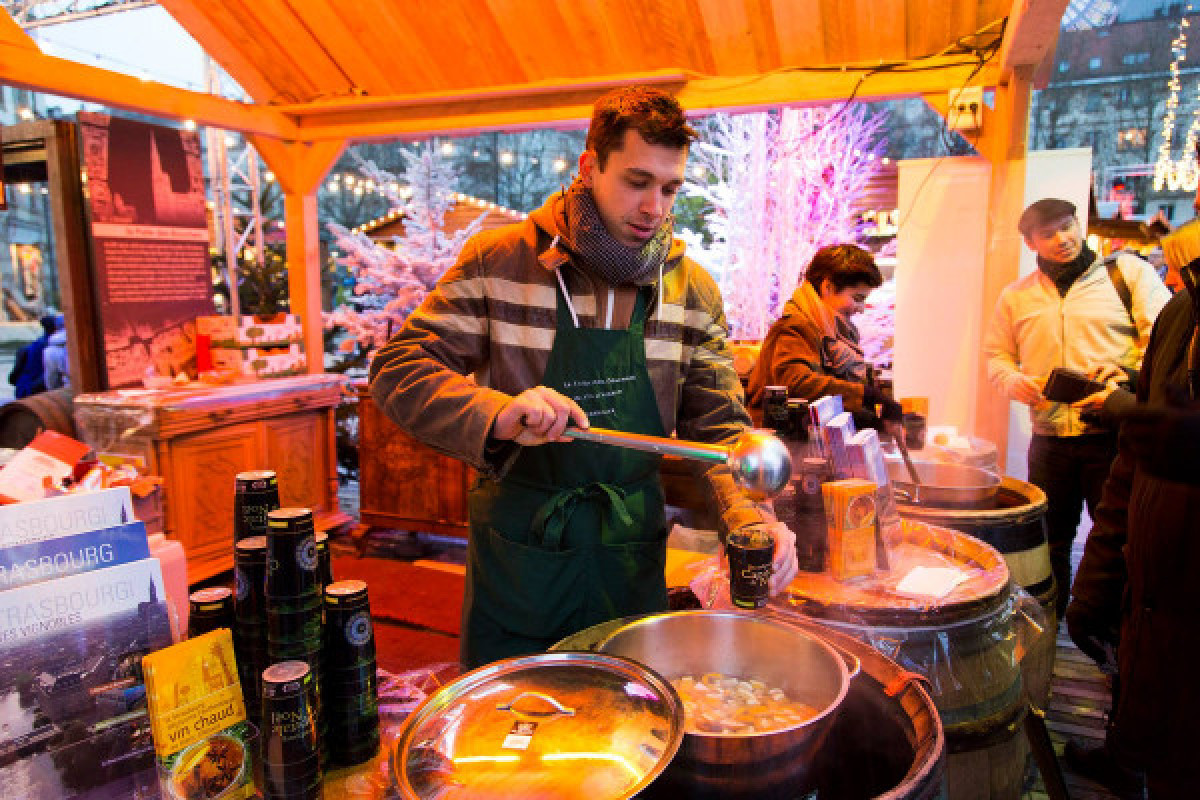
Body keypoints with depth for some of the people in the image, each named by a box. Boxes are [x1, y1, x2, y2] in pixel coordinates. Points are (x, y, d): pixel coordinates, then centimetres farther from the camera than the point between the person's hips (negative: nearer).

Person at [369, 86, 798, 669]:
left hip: (634, 555, 3)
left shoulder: (691, 289, 0)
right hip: (516, 550, -2)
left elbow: (717, 424, 0)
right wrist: (496, 414, -28)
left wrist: (751, 516, -19)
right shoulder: (499, 261, -8)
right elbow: (397, 370, -9)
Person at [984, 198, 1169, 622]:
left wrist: (1127, 381, -18)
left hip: (1114, 433, -3)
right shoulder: (1016, 295, 11)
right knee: (1050, 539, 13)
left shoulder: (1128, 272, 2)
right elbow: (996, 355, 18)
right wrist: (1013, 381, -3)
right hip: (1048, 439, 3)